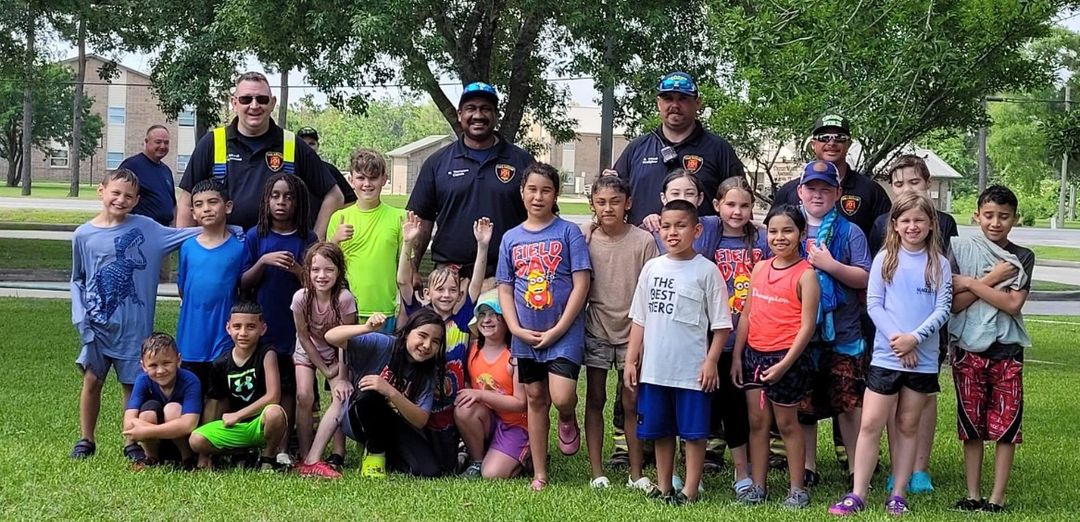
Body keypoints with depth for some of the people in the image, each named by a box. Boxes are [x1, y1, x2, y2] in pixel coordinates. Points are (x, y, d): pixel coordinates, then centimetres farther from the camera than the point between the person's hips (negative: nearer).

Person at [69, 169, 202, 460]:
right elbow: (77, 280, 9)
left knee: (132, 384, 6)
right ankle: (86, 441, 20)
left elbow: (177, 236, 8)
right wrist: (80, 316, -1)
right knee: (92, 381, 6)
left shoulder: (145, 228, -1)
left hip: (133, 325, 0)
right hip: (97, 324, 0)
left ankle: (132, 443, 17)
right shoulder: (83, 235, 1)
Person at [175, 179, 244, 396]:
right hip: (192, 342, 3)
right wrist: (199, 308, 4)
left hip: (225, 339, -2)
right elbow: (182, 289, 13)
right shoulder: (188, 247, 3)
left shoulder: (238, 247, -4)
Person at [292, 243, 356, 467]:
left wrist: (339, 371, -17)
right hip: (308, 353, 1)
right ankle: (305, 456, -7)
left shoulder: (345, 299, -30)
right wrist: (324, 369, -12)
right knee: (304, 397, -14)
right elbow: (304, 337, -13)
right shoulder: (301, 298, -25)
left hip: (338, 354, -1)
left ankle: (338, 454, -6)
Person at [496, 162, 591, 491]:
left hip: (564, 332, -4)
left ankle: (568, 421, 18)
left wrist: (557, 330, -13)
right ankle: (539, 474, 18)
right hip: (526, 336, 4)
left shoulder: (568, 232, -5)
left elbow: (581, 285, -9)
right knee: (535, 399, 10)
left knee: (561, 398, -18)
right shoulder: (511, 238, 6)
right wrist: (517, 329, -6)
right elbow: (505, 289, 8)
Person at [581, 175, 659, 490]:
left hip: (631, 331, -1)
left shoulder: (643, 241, -6)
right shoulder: (584, 238, -3)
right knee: (595, 400, 6)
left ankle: (636, 473, 13)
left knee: (632, 403, 5)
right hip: (596, 331, 1)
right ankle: (597, 472, 12)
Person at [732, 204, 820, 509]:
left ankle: (797, 489, 13)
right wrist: (736, 356, 8)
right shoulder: (760, 269, 8)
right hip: (754, 354, 5)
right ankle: (757, 487, 18)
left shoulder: (805, 274, -9)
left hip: (786, 358, -5)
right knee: (757, 421, 9)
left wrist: (784, 364, -17)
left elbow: (807, 326, -12)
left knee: (786, 423, 3)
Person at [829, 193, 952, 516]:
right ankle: (857, 496, 0)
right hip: (886, 355, -1)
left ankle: (898, 496, 16)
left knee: (908, 426, 9)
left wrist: (914, 338, -15)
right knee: (871, 424, -4)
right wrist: (896, 338, -15)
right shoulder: (885, 259, 1)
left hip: (924, 358, 1)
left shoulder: (939, 264, 3)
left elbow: (943, 309, -2)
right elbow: (873, 304, -3)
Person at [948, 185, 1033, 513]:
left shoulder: (1022, 258, 3)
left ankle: (997, 498, 6)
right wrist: (990, 280, -12)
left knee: (1006, 427, 0)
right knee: (972, 427, 6)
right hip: (968, 349, 0)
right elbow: (953, 304, -6)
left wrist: (970, 283, -12)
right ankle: (972, 495, 13)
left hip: (1007, 352, 0)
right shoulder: (961, 249, 1)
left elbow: (1013, 304, -11)